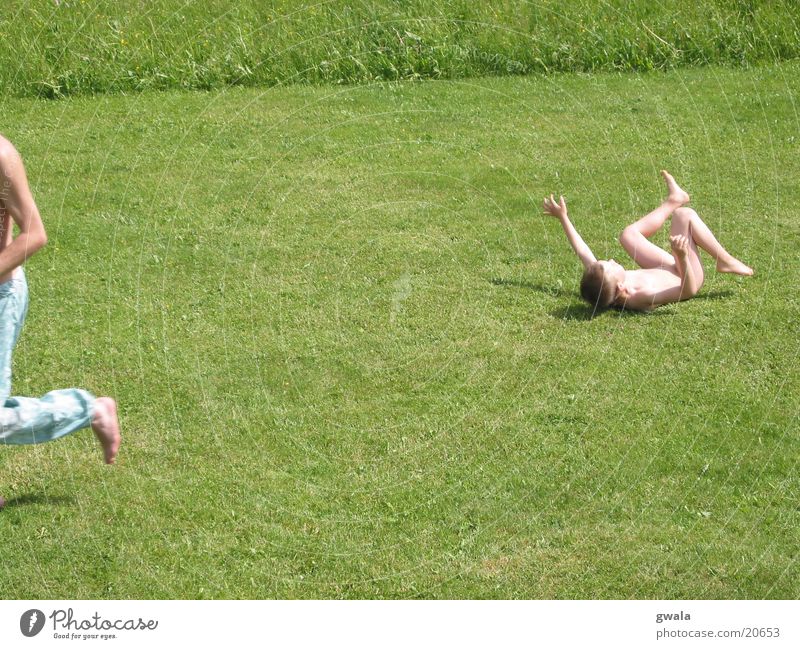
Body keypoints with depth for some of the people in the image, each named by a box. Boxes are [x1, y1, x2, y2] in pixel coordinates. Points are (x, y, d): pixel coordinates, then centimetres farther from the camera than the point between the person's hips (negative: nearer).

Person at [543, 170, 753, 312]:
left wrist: (563, 218, -6)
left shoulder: (598, 286, -28)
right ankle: (725, 261, 4)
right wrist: (682, 257, -61)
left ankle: (673, 201, 39)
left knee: (628, 234, 16)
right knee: (685, 215, -19)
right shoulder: (641, 297, -45)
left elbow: (583, 253, -13)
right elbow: (688, 290, -46)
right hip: (683, 277, -6)